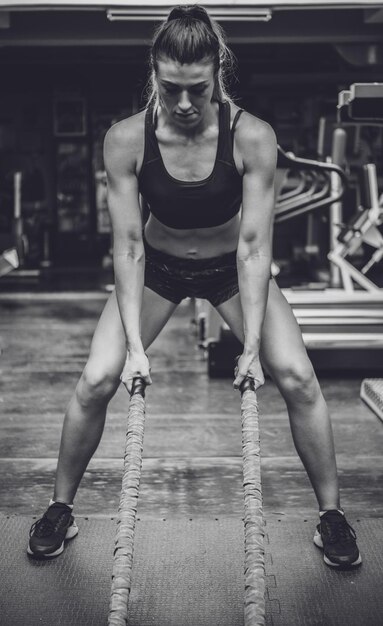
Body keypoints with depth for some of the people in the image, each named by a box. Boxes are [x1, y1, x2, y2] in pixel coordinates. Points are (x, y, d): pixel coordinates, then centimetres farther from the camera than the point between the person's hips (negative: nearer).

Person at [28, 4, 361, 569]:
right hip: (157, 267, 1)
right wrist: (134, 344, -26)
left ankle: (331, 516, 8)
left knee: (297, 378, -13)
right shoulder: (126, 140, -24)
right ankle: (60, 509, 13)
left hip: (231, 267, 0)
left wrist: (254, 346, -28)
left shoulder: (253, 138, -27)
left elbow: (254, 245, -25)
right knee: (96, 381, -10)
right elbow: (128, 244, -21)